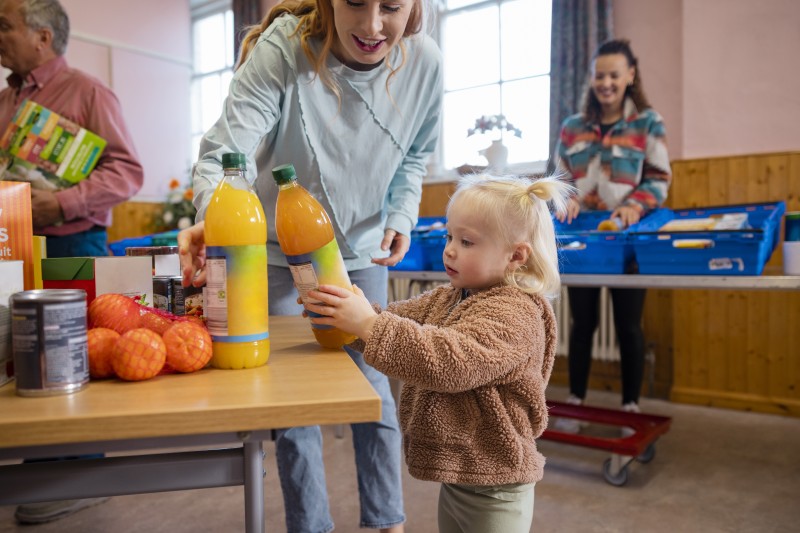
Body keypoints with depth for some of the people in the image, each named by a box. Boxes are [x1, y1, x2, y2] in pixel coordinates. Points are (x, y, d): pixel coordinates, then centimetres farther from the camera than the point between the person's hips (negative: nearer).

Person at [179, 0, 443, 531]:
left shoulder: (423, 60, -14)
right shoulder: (284, 46, -25)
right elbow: (223, 151, -33)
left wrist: (401, 218, -12)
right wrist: (212, 220, -53)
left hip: (362, 250, 2)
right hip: (280, 250, -2)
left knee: (373, 389, 9)